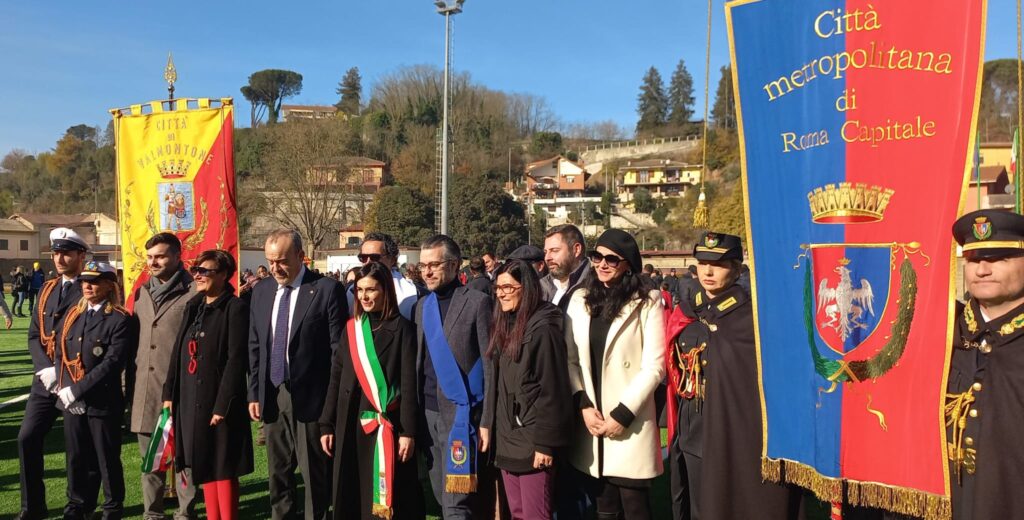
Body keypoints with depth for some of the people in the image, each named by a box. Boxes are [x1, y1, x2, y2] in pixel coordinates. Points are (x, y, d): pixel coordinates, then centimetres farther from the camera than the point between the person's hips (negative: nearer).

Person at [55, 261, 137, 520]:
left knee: (107, 459, 6)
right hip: (71, 401, 6)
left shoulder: (120, 320, -10)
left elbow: (112, 363, -18)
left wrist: (78, 389, -19)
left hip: (103, 401, -6)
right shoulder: (72, 315, 11)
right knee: (76, 458, 16)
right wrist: (64, 388, -4)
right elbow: (61, 354, 11)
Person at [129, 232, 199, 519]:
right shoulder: (141, 293, 14)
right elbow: (135, 338, 18)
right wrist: (132, 381, 13)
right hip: (144, 389, 6)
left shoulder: (193, 293, -8)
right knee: (149, 456, 14)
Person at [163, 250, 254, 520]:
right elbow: (178, 352, 14)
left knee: (223, 467, 0)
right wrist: (169, 393, 9)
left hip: (217, 400, -7)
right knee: (204, 466, 14)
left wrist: (222, 405, -19)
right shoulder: (192, 307, 12)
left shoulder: (235, 307, -11)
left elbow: (236, 360, -16)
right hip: (191, 400, 7)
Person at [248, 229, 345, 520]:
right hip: (271, 396, 5)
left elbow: (339, 350, -8)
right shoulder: (261, 291, 9)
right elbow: (254, 347, 13)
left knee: (315, 474, 4)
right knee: (277, 472, 15)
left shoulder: (327, 289, -8)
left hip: (310, 397, -5)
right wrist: (254, 393, 7)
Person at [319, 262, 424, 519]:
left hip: (387, 424, -4)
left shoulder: (402, 328, -6)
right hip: (351, 423, 4)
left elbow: (409, 383, -9)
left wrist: (408, 431, -13)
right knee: (351, 493, 10)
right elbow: (336, 379, 10)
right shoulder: (351, 328, 8)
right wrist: (326, 425, 5)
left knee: (386, 496, 1)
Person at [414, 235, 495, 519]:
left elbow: (489, 365, -9)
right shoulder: (422, 305, 12)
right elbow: (420, 361, 12)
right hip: (428, 411, 6)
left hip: (460, 411, -6)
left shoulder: (477, 302, -7)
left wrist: (487, 421, -13)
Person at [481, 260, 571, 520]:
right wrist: (487, 423, 13)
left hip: (532, 443, -8)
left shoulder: (542, 329, -14)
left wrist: (545, 443, -16)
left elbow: (551, 391, -15)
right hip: (506, 440, 8)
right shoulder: (503, 326, 11)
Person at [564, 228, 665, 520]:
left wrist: (622, 414, -12)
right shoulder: (580, 300, 10)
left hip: (630, 424, -4)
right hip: (591, 423, 4)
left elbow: (654, 366, -8)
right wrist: (584, 404, -6)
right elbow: (570, 358, 7)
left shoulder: (647, 301, -4)